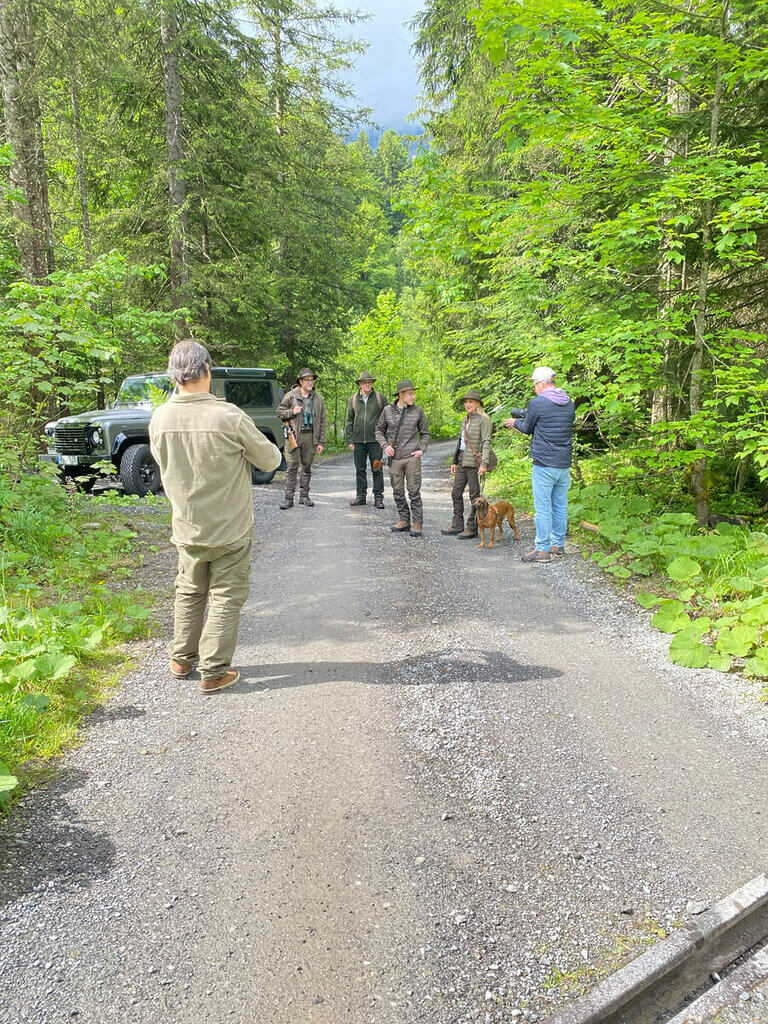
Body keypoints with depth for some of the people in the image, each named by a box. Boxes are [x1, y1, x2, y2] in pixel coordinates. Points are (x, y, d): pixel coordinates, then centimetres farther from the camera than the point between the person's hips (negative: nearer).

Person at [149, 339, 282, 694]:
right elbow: (270, 460, -11)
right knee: (226, 598, 9)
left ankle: (181, 659, 35)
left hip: (187, 529, 4)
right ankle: (213, 672, 16)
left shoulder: (160, 419, -9)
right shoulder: (229, 416, -23)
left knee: (189, 592, 23)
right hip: (231, 529, -4)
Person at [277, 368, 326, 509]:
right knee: (292, 467, -4)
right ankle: (288, 498, 0)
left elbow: (322, 421, 9)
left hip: (310, 437, 3)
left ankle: (304, 495, 19)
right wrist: (292, 412, -12)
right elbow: (279, 413, 8)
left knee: (307, 467, 9)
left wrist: (321, 442, 4)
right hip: (294, 435, -3)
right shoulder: (290, 396, 2)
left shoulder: (318, 398, 9)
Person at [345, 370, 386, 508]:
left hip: (375, 440, -2)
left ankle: (378, 497, 3)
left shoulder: (380, 397, 3)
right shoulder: (353, 399, 8)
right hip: (358, 440, 2)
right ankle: (361, 496, 17)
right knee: (360, 469, 8)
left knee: (377, 470, -2)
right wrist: (349, 440, 3)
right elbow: (348, 420, 11)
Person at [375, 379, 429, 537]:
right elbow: (379, 430, 13)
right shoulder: (388, 411, 3)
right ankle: (404, 521, 20)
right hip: (394, 459, 2)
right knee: (398, 491, 8)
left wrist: (422, 449, -3)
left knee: (414, 491, -3)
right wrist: (385, 446, -2)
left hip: (412, 457, -2)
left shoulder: (418, 411, 2)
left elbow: (425, 433, 11)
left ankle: (417, 524, 4)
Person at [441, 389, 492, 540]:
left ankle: (472, 528, 7)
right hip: (462, 462, 8)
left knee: (474, 495, -1)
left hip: (474, 462, -8)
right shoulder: (465, 420, 16)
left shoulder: (483, 419, -7)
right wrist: (454, 462, 19)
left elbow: (486, 442, -14)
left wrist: (484, 464, -22)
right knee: (456, 493, 10)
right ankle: (457, 526, 19)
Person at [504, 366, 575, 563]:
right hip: (565, 464, 7)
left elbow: (528, 428, 1)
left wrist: (515, 422, 23)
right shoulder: (569, 403, 11)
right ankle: (558, 545, 21)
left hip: (544, 465, -7)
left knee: (542, 507, -3)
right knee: (560, 505, 13)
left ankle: (542, 549, 0)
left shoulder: (538, 403, -10)